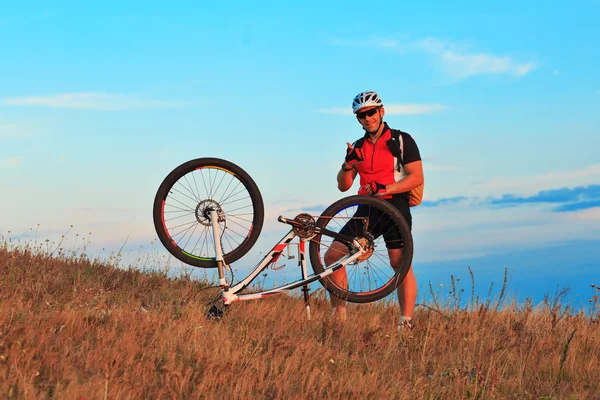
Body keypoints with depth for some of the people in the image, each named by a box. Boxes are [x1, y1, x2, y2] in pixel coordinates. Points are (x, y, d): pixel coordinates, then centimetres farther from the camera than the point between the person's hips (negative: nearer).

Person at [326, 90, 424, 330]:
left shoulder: (401, 140, -1)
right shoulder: (359, 147, 15)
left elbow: (417, 177, -10)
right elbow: (343, 186, 11)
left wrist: (385, 188, -22)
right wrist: (348, 164, -9)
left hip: (394, 209, -6)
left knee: (401, 265, -15)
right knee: (332, 256, -2)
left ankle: (406, 325, -16)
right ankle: (338, 319, 6)